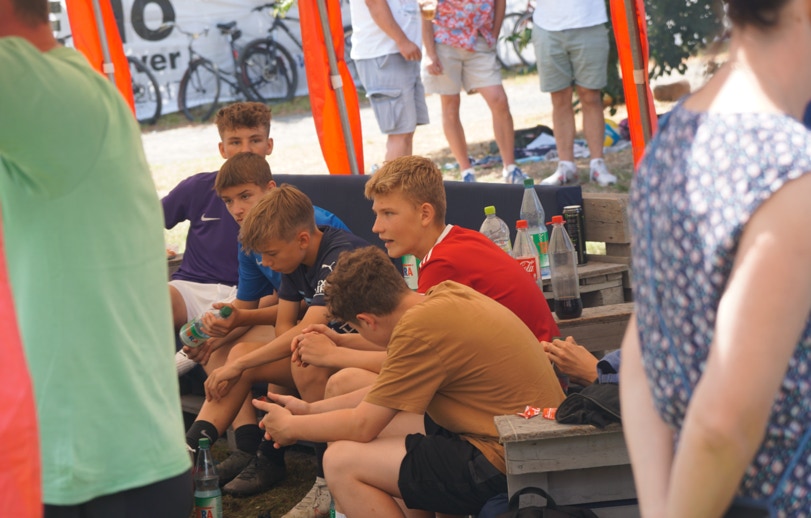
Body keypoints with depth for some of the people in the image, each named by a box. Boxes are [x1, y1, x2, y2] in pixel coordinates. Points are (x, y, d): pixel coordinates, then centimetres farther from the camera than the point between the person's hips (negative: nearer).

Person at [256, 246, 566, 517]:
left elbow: (362, 426, -12)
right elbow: (390, 391, 19)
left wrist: (291, 427, 5)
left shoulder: (419, 328, -19)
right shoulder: (446, 294, 7)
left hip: (504, 463, -10)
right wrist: (310, 410, 22)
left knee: (341, 462, -9)